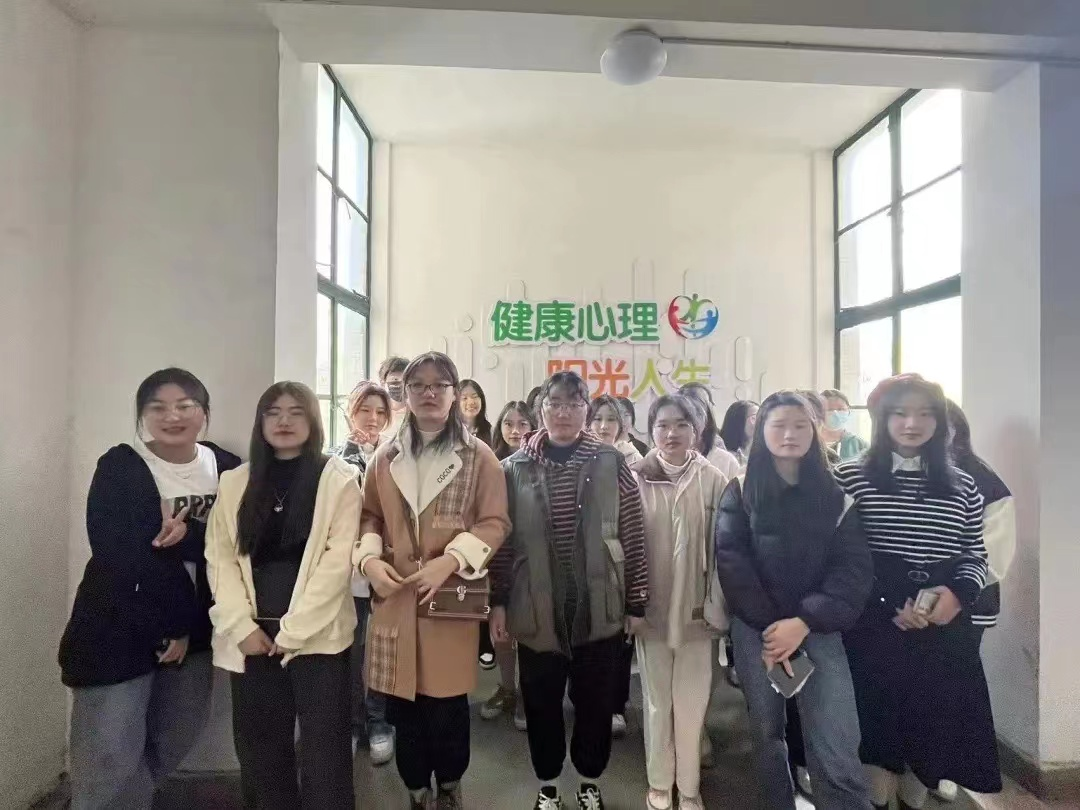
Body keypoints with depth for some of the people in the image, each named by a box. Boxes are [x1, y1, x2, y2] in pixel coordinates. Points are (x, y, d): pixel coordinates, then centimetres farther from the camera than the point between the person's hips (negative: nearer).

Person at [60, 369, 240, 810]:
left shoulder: (228, 469, -2)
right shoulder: (118, 468, -9)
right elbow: (116, 552, -15)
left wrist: (189, 535, -27)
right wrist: (171, 625, -15)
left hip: (194, 628, 4)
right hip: (117, 630, -4)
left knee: (176, 740, 18)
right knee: (110, 760, -2)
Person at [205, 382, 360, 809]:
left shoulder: (338, 480, -3)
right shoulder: (235, 482, 9)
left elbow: (338, 560, -9)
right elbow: (220, 557, 3)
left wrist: (292, 630, -12)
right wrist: (243, 626, -7)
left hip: (315, 635, -3)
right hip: (251, 636, 4)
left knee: (323, 758, 2)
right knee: (260, 751, 13)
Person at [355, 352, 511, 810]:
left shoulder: (478, 456, -1)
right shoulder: (386, 457, 10)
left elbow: (494, 523, -5)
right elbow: (368, 516, 14)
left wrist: (448, 561, -17)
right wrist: (369, 558, -5)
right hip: (394, 596, 3)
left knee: (447, 702, 4)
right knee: (402, 703, 10)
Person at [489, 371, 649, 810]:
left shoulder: (611, 463, -3)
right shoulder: (516, 467, -2)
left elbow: (633, 537, -1)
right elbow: (503, 539, 1)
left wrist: (636, 602, 0)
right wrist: (498, 601, -1)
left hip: (599, 608, 0)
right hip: (537, 609, 0)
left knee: (595, 701, 15)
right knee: (542, 702, 15)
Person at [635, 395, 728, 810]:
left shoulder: (713, 480, -6)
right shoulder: (636, 479, -5)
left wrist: (716, 607, -3)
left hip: (695, 611, 0)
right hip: (651, 609, 0)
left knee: (691, 705, 10)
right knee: (657, 703, 13)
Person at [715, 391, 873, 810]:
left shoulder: (835, 496, 5)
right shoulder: (741, 492, 3)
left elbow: (854, 568, -3)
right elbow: (731, 562, -5)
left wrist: (803, 621, -14)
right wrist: (770, 625, -12)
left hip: (818, 631, 0)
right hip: (755, 631, 0)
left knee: (837, 750, -7)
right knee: (767, 731, 12)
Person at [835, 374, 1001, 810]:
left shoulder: (963, 486, 8)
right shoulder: (850, 477, -5)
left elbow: (976, 555, 11)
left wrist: (957, 594, -9)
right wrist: (890, 604, -16)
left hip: (945, 626, 4)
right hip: (875, 622, -3)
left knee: (935, 717, 12)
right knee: (881, 713, 3)